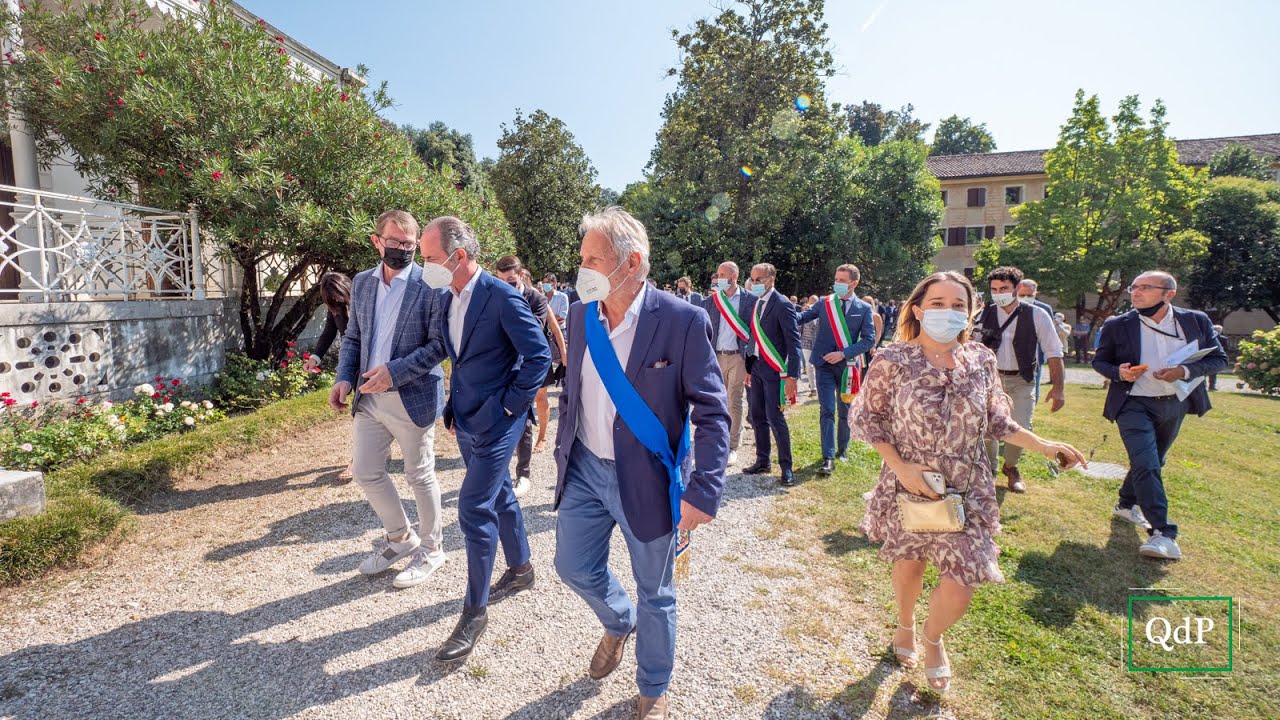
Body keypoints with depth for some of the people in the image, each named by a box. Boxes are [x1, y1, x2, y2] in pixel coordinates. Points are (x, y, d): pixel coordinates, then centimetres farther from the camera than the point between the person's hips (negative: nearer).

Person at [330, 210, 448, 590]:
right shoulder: (362, 283, 8)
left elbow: (439, 344, -13)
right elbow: (353, 337, 14)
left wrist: (394, 372, -21)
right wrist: (345, 378, -1)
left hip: (412, 397, -6)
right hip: (368, 397, 6)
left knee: (420, 476, 7)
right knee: (366, 472, 14)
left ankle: (431, 548, 28)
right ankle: (398, 537, 37)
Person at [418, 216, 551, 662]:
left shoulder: (501, 298, -18)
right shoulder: (449, 299, 7)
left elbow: (539, 355, -18)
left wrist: (510, 404, -15)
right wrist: (454, 407, 14)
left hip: (496, 423, -8)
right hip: (467, 420, 8)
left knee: (474, 509, -7)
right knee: (499, 496, 20)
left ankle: (475, 611, 9)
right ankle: (520, 570, 39)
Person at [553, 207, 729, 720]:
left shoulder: (683, 321, -18)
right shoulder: (581, 315, -1)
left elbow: (712, 413, -16)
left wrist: (702, 493, -22)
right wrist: (563, 451, 12)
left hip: (647, 481, -4)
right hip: (586, 470, 5)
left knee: (655, 593, 13)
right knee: (574, 566, 16)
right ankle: (619, 623, 50)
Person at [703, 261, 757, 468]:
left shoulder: (750, 299, -1)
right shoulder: (711, 300, 7)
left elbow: (754, 331, -1)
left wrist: (750, 359, -7)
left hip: (738, 357, -3)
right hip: (717, 357, 3)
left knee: (734, 403, 1)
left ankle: (732, 448, 7)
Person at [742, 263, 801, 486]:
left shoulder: (782, 305, -11)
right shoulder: (754, 303, 11)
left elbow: (793, 342, -13)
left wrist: (792, 376, -18)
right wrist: (748, 368, 10)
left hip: (773, 370, -7)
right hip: (755, 369, 7)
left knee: (775, 418, -5)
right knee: (757, 417, 11)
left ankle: (786, 467, 7)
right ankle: (762, 462, 22)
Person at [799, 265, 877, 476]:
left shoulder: (864, 309, 0)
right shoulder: (823, 303, 2)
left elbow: (869, 339, -4)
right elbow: (801, 317, -4)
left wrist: (844, 353, -15)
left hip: (847, 365, 1)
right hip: (825, 364, -1)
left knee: (845, 410, 14)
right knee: (827, 411, -5)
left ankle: (842, 448, 35)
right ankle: (828, 458, -5)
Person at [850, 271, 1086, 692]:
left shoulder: (981, 360, -2)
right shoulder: (892, 360, -13)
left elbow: (994, 420, 11)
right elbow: (864, 418, -8)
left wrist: (1042, 445, 2)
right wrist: (899, 466, -16)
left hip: (967, 491, 2)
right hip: (908, 486, -2)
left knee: (961, 584, -2)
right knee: (909, 564, 17)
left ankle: (933, 637, 33)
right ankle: (905, 627, 50)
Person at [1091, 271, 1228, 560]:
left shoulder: (1196, 321, -1)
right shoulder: (1117, 326, -7)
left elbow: (1219, 358, 1)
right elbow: (1099, 361, 3)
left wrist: (1185, 371, -18)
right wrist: (1118, 372, -19)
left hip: (1175, 404, 4)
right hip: (1135, 404, -4)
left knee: (1152, 462, 18)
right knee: (1146, 465, -15)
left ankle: (1126, 504, 40)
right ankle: (1162, 532, -12)